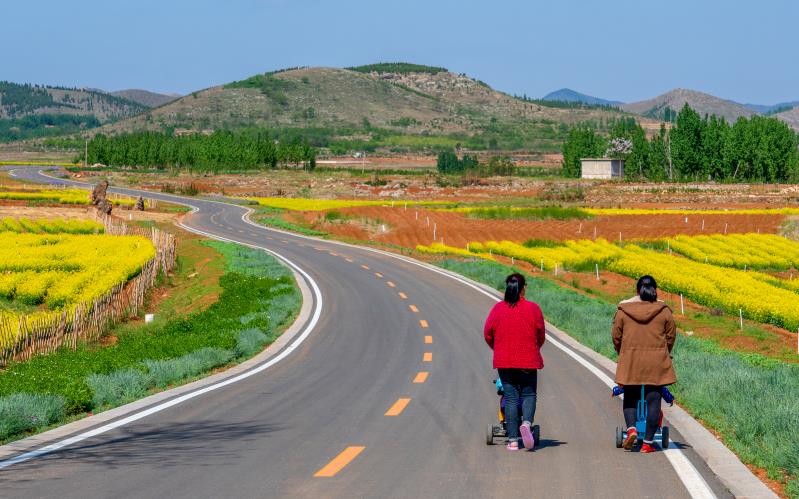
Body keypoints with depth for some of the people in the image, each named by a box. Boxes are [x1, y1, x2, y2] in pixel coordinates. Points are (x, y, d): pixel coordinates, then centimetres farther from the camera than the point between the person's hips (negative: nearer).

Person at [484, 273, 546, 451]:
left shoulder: (498, 309, -3)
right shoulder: (533, 309, -6)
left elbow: (488, 334, 4)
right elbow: (541, 335, 2)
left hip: (504, 361, 1)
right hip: (528, 361, -1)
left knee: (511, 397, 7)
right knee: (528, 394, 13)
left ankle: (513, 440, 4)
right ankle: (526, 423, -17)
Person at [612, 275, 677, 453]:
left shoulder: (623, 310, 0)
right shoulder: (664, 310, 0)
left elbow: (616, 336, 5)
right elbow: (671, 336, 6)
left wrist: (622, 354, 21)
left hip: (630, 361, 1)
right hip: (657, 363, 0)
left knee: (630, 397, 16)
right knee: (653, 401, 4)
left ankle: (631, 429, -8)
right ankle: (648, 442, 3)